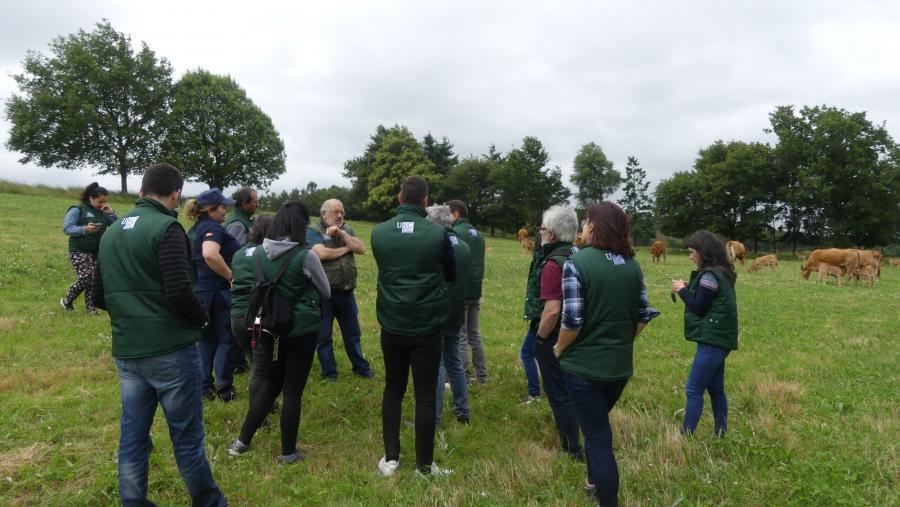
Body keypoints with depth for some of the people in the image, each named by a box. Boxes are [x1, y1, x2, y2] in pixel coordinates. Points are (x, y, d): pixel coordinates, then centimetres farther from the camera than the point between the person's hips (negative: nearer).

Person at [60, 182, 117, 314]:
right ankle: (66, 301, 9)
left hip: (97, 252, 5)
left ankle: (91, 308, 11)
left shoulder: (103, 212, 11)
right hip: (79, 251, -5)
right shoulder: (78, 209, -5)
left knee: (94, 279, 3)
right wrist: (84, 229, -28)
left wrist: (111, 213, -6)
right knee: (85, 278, -15)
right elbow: (67, 228, -12)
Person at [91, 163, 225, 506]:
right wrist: (202, 318, -3)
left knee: (132, 437, 14)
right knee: (187, 436, 7)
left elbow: (99, 298, 15)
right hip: (170, 350, -7)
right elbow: (179, 294, -21)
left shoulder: (111, 232, 10)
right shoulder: (166, 228, -13)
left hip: (126, 352, 7)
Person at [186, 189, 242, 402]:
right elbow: (210, 255, -36)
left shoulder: (194, 230, 13)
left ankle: (205, 387, 22)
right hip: (219, 293, -9)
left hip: (199, 291, 9)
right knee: (226, 340, 2)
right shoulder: (213, 228, -17)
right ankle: (224, 390, 9)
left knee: (206, 339, 16)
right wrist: (231, 276, -26)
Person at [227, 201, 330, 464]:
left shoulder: (259, 253, -2)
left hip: (270, 330, 5)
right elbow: (326, 292, 0)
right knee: (293, 391, 6)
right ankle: (288, 452, 18)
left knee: (270, 385, 21)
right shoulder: (305, 255, -16)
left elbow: (246, 289, 12)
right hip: (301, 331, -5)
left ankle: (242, 441, 26)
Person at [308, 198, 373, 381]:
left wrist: (342, 234, -13)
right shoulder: (312, 230, -7)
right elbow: (322, 253, -21)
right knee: (324, 336, 7)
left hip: (346, 291, 5)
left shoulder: (347, 229, 10)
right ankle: (329, 373, 22)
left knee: (352, 333, 16)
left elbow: (361, 249, -2)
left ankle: (360, 367, 30)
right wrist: (347, 248, -8)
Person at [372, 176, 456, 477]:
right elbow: (451, 275, 3)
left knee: (393, 389, 17)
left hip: (391, 325, 3)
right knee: (425, 394, 7)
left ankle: (390, 458, 23)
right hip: (427, 327, -3)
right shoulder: (437, 234, -13)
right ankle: (424, 464, 16)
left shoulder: (378, 233, -4)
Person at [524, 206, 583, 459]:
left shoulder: (554, 264, -23)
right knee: (568, 391, 22)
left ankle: (572, 451, 16)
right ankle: (571, 442, 36)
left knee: (559, 395, 5)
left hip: (554, 339, -9)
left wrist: (540, 337, -14)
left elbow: (552, 310, -29)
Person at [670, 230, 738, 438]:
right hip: (718, 339, 10)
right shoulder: (721, 272, 13)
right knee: (715, 389, 16)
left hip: (712, 340, -10)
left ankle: (685, 436, -2)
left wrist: (681, 290, -5)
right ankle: (720, 434, 24)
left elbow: (699, 308, -16)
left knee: (693, 390, -6)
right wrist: (689, 288, 6)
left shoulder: (709, 275, -17)